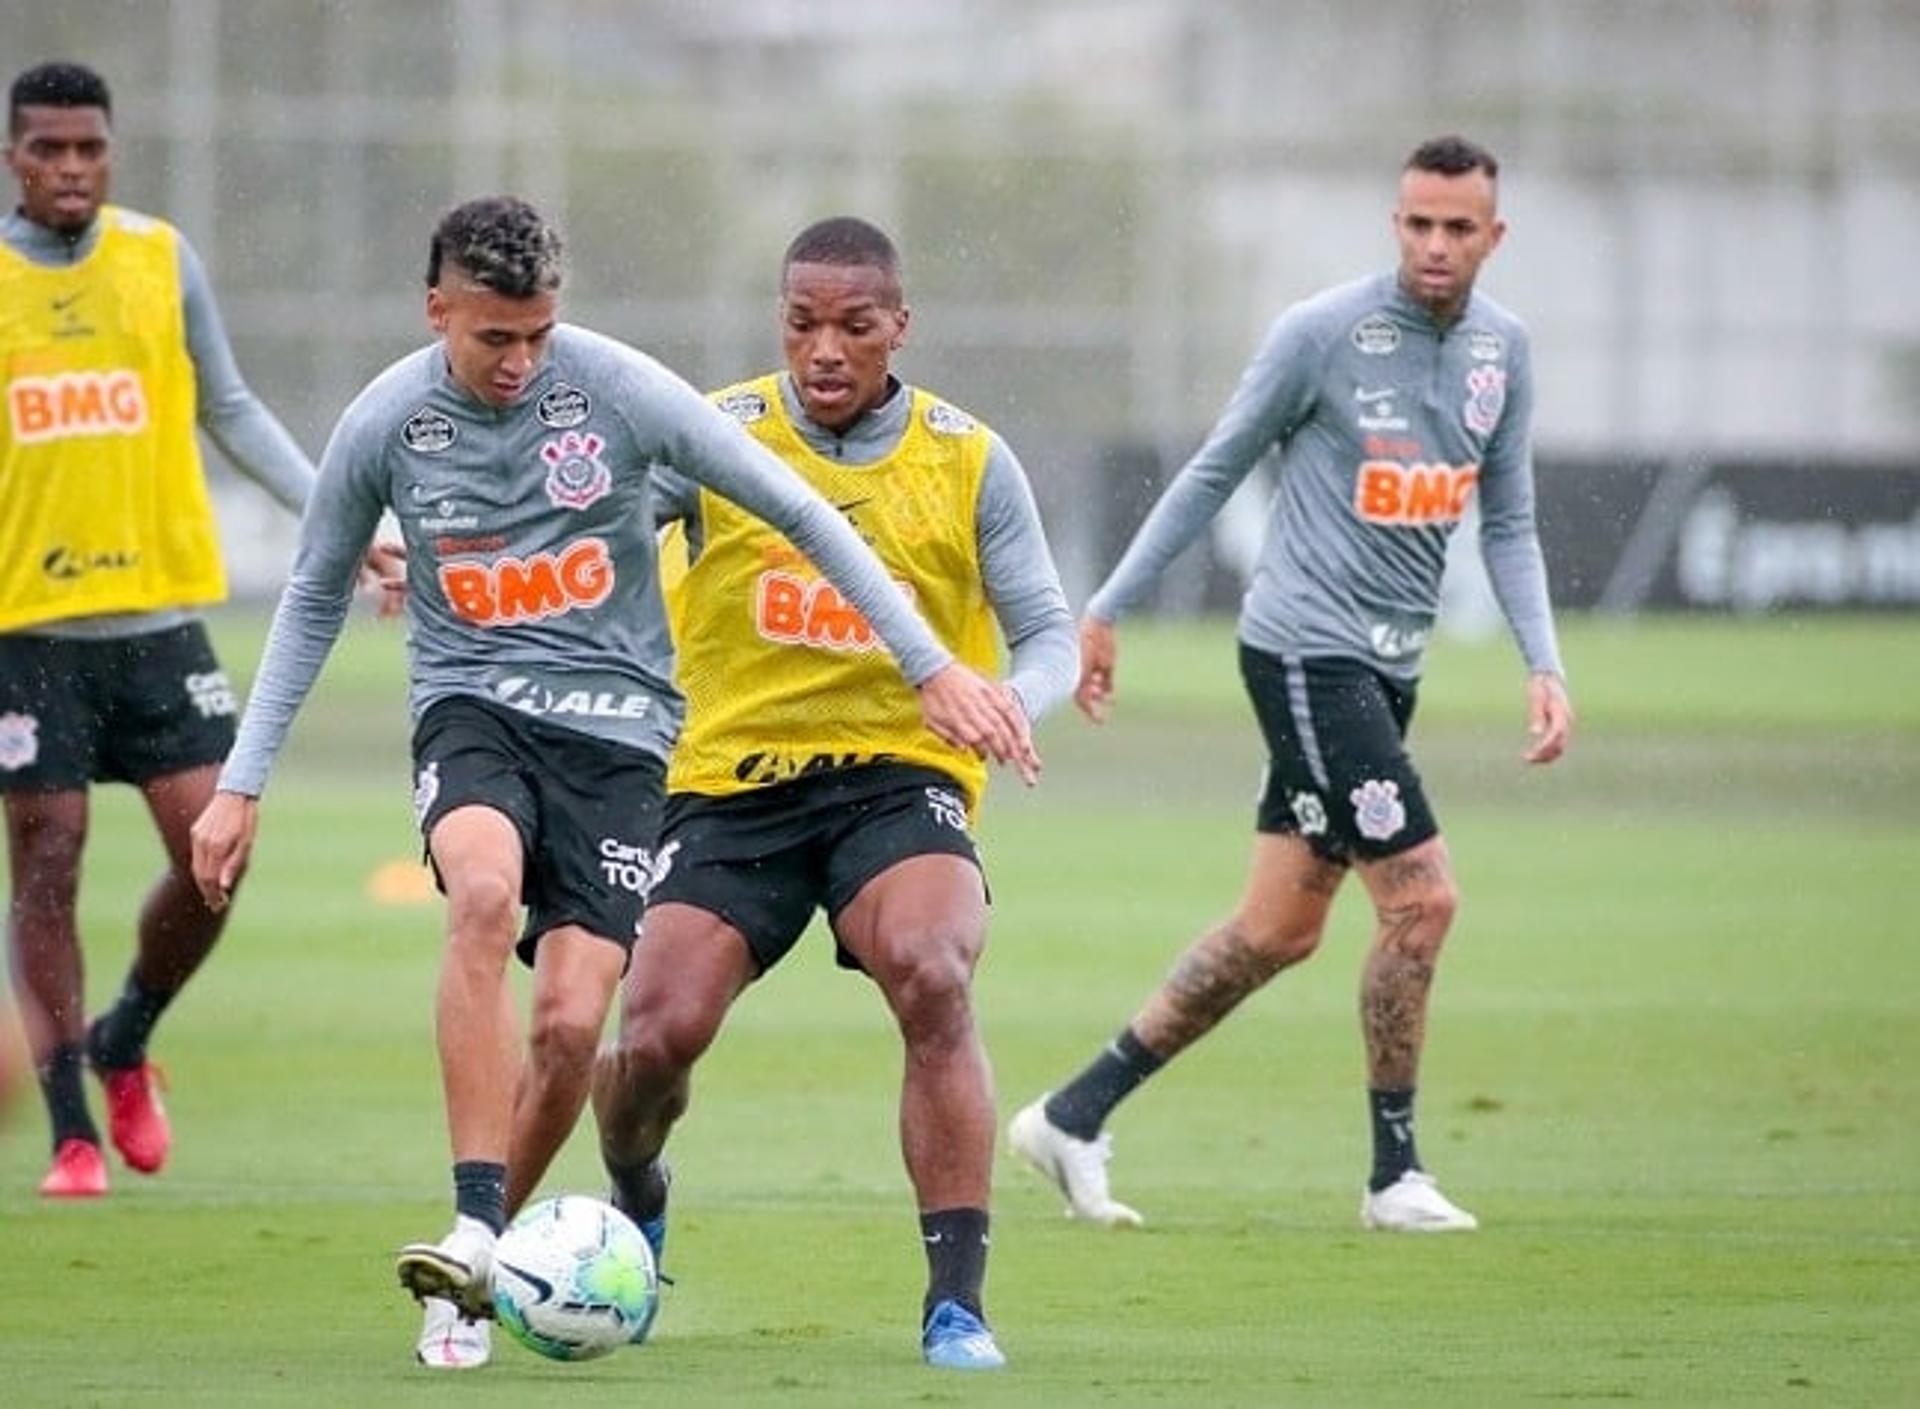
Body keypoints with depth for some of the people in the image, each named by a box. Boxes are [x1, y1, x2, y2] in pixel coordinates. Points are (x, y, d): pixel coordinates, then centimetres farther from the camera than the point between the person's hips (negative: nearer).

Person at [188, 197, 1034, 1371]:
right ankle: (475, 1231, -33)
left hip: (617, 726, 0)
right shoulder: (386, 426, -4)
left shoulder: (620, 390, -10)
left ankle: (476, 1270, 8)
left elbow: (801, 515, -4)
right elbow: (314, 600, 12)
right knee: (484, 891, -33)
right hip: (472, 707, 0)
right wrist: (243, 782, 10)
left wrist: (931, 667, -6)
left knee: (573, 1020, -14)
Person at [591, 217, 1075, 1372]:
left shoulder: (969, 462, 1)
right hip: (734, 777, 1)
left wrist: (1008, 699, -17)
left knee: (933, 982, -29)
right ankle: (634, 1209, 26)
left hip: (900, 772, -1)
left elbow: (1049, 634, 6)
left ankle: (958, 1300, -23)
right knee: (658, 1035, -12)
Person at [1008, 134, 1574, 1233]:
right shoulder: (1324, 332, -10)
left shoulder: (1504, 349, 7)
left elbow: (1508, 526, 14)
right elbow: (1215, 473, -1)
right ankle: (1395, 1173, 0)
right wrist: (1108, 611, 1)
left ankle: (1075, 1115, 16)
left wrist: (1545, 665, 1)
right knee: (1421, 896, -13)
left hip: (1389, 666, 7)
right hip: (1306, 648, -7)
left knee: (1281, 929, 7)